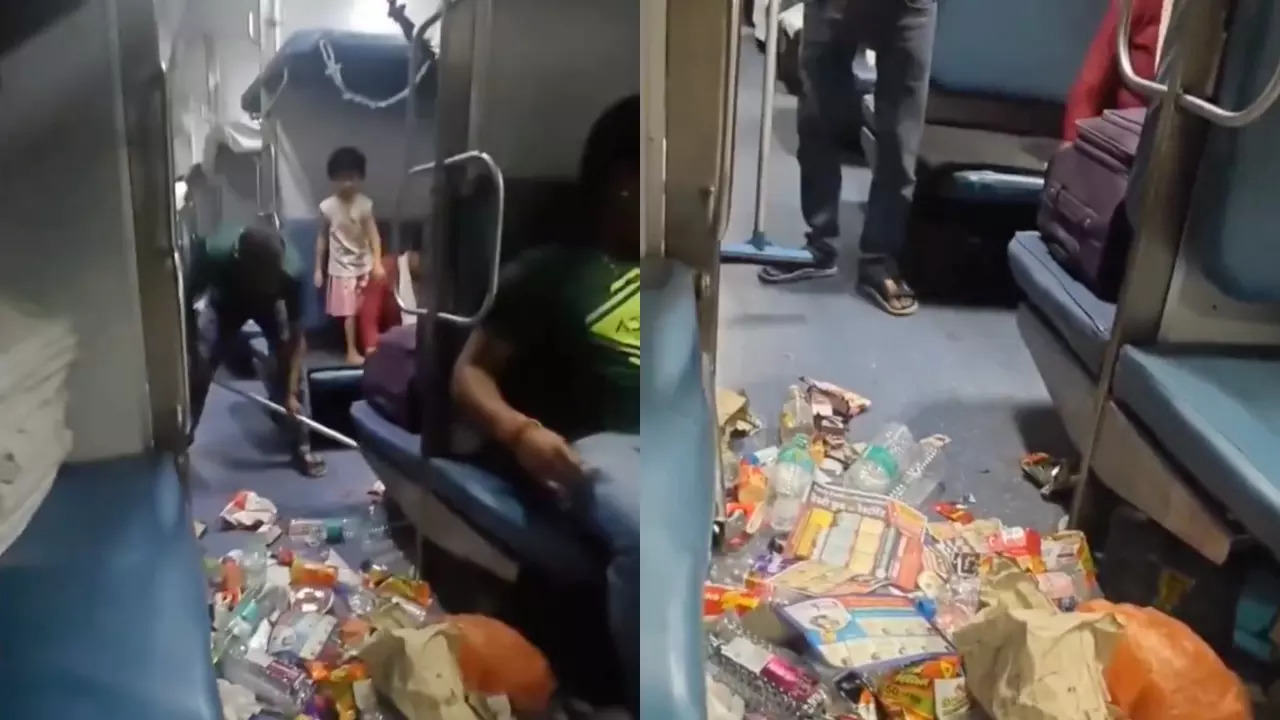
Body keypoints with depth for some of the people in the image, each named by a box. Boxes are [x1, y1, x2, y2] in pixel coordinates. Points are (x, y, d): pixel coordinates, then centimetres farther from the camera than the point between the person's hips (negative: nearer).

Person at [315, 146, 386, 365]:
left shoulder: (365, 204, -7)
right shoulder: (327, 207, -9)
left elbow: (373, 234, -8)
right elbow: (322, 238, -1)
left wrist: (377, 262, -18)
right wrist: (318, 269, 0)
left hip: (364, 265, 2)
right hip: (342, 267, -2)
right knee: (349, 312, 1)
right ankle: (352, 352, 11)